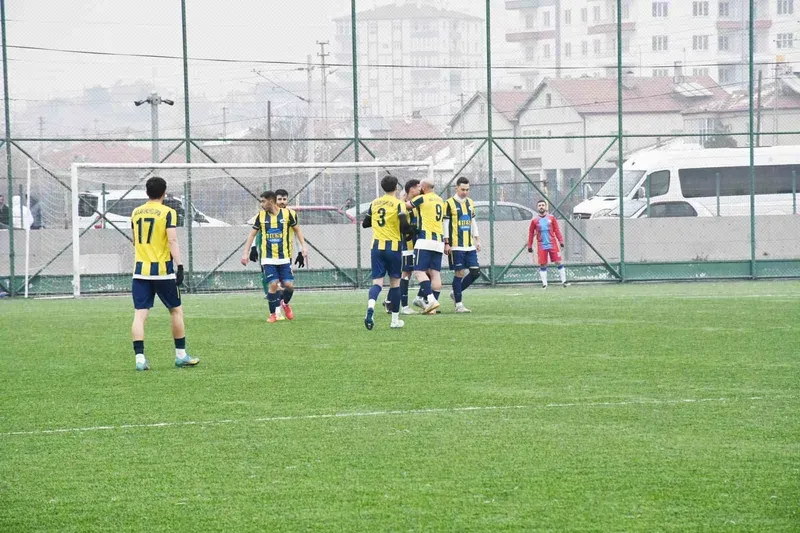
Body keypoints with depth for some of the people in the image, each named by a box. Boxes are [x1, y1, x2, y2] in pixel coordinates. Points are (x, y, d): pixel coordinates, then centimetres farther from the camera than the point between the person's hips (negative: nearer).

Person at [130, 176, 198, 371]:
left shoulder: (136, 213, 10)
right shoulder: (167, 212, -6)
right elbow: (172, 240, -15)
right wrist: (179, 266, -16)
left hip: (140, 270, 4)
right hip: (162, 270, -4)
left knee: (140, 314, -1)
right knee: (176, 310, 12)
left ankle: (140, 358, -11)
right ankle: (181, 355, 17)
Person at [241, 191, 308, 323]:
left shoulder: (286, 214, -2)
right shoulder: (261, 216, 1)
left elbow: (297, 229, 11)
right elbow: (252, 234, 9)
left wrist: (303, 246, 3)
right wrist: (246, 253, 2)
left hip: (284, 257, 0)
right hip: (268, 258, 0)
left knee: (289, 285, -6)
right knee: (273, 285, -11)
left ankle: (285, 304, 26)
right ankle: (273, 314, 4)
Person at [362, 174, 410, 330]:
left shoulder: (374, 203, 8)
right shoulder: (398, 204, -7)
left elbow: (365, 223, 17)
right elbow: (404, 224, -19)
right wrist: (405, 232, 2)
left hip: (377, 246, 3)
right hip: (394, 246, -3)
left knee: (377, 282, -2)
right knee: (395, 282, 10)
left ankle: (370, 307, -33)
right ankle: (395, 320, 15)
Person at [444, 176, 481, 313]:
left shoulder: (470, 202, 14)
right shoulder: (450, 203, -5)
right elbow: (445, 224, -6)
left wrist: (477, 240, 16)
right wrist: (446, 243, -11)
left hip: (469, 245, 6)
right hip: (456, 245, -6)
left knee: (476, 272, 1)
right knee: (459, 273, -6)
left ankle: (455, 293, 18)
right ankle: (458, 305, 1)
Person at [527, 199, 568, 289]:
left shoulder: (551, 218, 5)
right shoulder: (534, 221, 4)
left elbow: (557, 230, 6)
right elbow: (531, 233, 10)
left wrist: (561, 242, -1)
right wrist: (530, 246, 8)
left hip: (552, 244, 0)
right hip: (541, 246, 0)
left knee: (559, 262, -3)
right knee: (542, 265, -1)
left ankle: (564, 281, 2)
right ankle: (544, 284, 4)